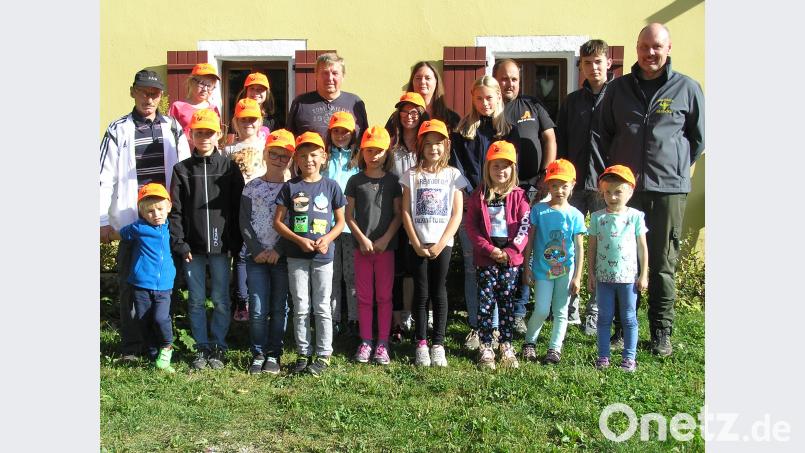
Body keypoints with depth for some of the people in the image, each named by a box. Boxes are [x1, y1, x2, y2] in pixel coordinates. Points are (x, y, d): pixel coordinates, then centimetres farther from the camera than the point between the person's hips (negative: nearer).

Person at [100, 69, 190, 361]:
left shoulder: (172, 127, 7)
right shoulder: (119, 130, 2)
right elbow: (106, 178, 0)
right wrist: (103, 221, -3)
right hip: (132, 219, -1)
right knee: (130, 282, 2)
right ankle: (132, 345, 12)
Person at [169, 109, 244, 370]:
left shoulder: (229, 168, 2)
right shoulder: (182, 169, 5)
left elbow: (238, 208, 1)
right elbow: (175, 210, 2)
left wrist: (235, 243, -4)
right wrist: (179, 243, -6)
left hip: (220, 247, -1)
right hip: (193, 248, 1)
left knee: (221, 301, 5)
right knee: (196, 301, 8)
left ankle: (218, 348, 18)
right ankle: (202, 348, 20)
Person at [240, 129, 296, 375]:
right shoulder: (252, 187, 7)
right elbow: (245, 222, 3)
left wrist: (278, 250, -10)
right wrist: (257, 250, -7)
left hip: (283, 256, -1)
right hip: (256, 257, 1)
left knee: (279, 308, 3)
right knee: (258, 309, -3)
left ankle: (274, 354, 16)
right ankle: (258, 354, 12)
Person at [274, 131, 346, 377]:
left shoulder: (330, 186, 1)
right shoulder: (290, 187, 1)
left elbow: (340, 221, 5)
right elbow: (278, 221, 1)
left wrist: (327, 239, -13)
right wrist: (299, 240, -12)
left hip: (323, 256, -1)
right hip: (296, 256, 1)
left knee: (322, 307, 5)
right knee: (300, 307, 8)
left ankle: (324, 355, 15)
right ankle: (303, 354, 20)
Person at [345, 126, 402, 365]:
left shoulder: (392, 181, 4)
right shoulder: (355, 181, 4)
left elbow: (398, 215, 2)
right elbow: (349, 215, 3)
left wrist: (385, 239, -9)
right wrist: (362, 239, -9)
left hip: (386, 246, 0)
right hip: (362, 246, 0)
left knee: (384, 296, 4)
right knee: (364, 296, 6)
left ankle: (383, 343, 11)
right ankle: (365, 342, 15)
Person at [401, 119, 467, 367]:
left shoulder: (453, 175, 3)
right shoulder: (412, 175, 4)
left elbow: (457, 214, -1)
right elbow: (406, 212, 1)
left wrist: (439, 244, -9)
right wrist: (417, 244, -8)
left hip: (442, 244, 0)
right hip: (419, 244, 0)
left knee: (439, 293, 3)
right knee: (421, 294, 3)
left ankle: (438, 344, 10)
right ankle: (421, 344, 10)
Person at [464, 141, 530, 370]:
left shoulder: (519, 196, 3)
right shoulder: (478, 195, 2)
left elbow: (524, 228, -1)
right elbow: (471, 226, -2)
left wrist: (510, 252, -12)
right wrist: (490, 249, -12)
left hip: (511, 258, 1)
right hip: (485, 258, -1)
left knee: (507, 303, 8)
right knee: (485, 303, 1)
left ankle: (507, 347, 18)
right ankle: (485, 348, 10)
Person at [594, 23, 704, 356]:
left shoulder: (687, 88, 4)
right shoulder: (619, 88, 8)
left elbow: (698, 139, 12)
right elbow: (602, 133, 16)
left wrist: (675, 167, 10)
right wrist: (615, 168, 9)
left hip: (669, 190, -1)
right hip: (624, 188, 2)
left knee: (663, 265, 4)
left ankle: (661, 333, 15)